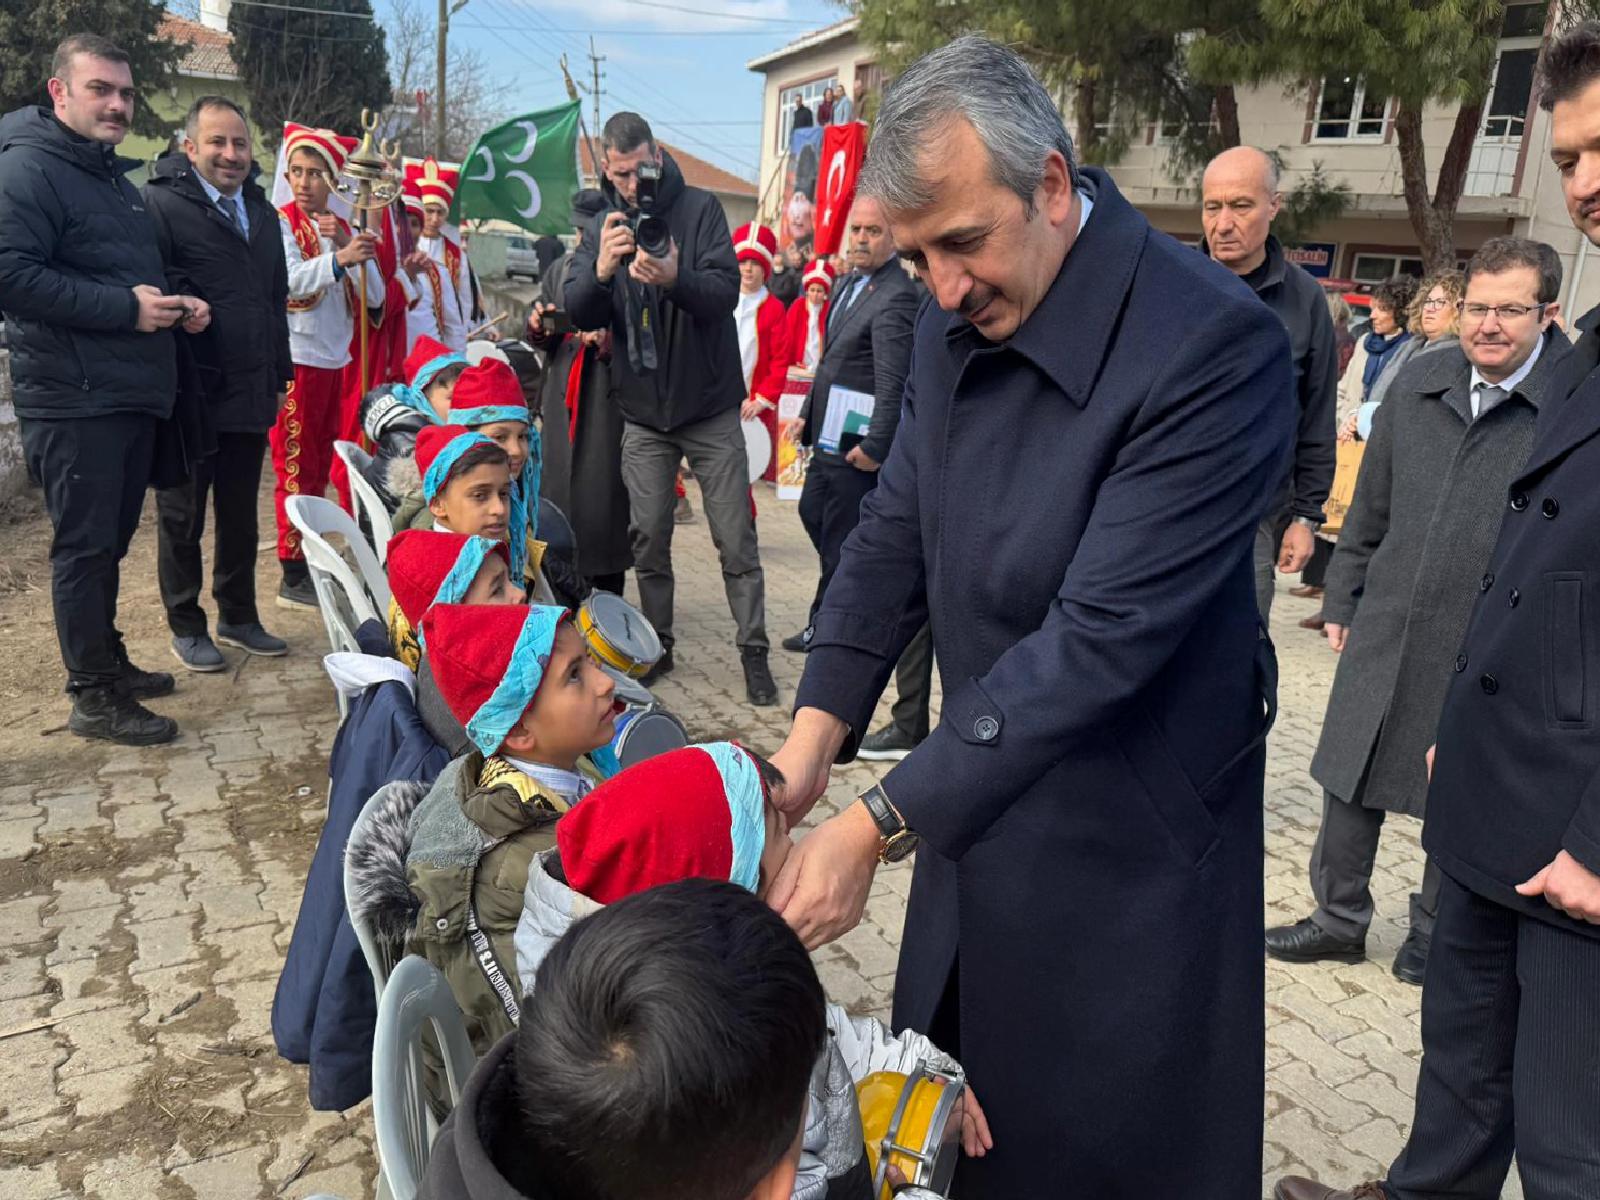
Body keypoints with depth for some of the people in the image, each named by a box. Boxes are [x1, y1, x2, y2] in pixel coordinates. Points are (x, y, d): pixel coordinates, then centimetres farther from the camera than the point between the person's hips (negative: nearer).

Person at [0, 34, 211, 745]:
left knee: (109, 541, 16)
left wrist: (177, 303, 10)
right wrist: (125, 306, -21)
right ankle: (93, 698, 6)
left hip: (132, 394, 9)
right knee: (84, 545, -3)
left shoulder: (114, 176, 20)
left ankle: (108, 662, 29)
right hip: (74, 399, -9)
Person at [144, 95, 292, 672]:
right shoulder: (162, 204, -9)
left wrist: (280, 376, 18)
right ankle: (186, 627, 21)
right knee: (182, 517, 7)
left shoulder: (262, 210, 15)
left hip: (251, 396, 6)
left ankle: (238, 616, 30)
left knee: (241, 515, 16)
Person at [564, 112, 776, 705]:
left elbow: (726, 292, -19)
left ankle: (754, 652, 10)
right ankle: (657, 645, 24)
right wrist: (601, 270, -30)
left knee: (736, 541, -1)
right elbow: (578, 312, -9)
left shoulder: (700, 209, -7)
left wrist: (674, 279, -39)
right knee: (648, 540, 9)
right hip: (644, 414, 3)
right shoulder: (602, 226, 3)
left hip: (710, 410, -3)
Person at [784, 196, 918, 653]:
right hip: (828, 437, 10)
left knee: (840, 540, 2)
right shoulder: (849, 282, 11)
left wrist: (875, 446, -26)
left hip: (856, 445, -10)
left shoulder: (896, 297, -19)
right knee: (812, 513, 22)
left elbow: (893, 384, -25)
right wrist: (809, 411, 19)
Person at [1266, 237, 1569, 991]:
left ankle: (1436, 930, 35)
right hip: (1387, 627, 4)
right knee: (1350, 779, 11)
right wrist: (1342, 596, 12)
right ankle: (1340, 919, 30)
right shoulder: (1419, 381, 4)